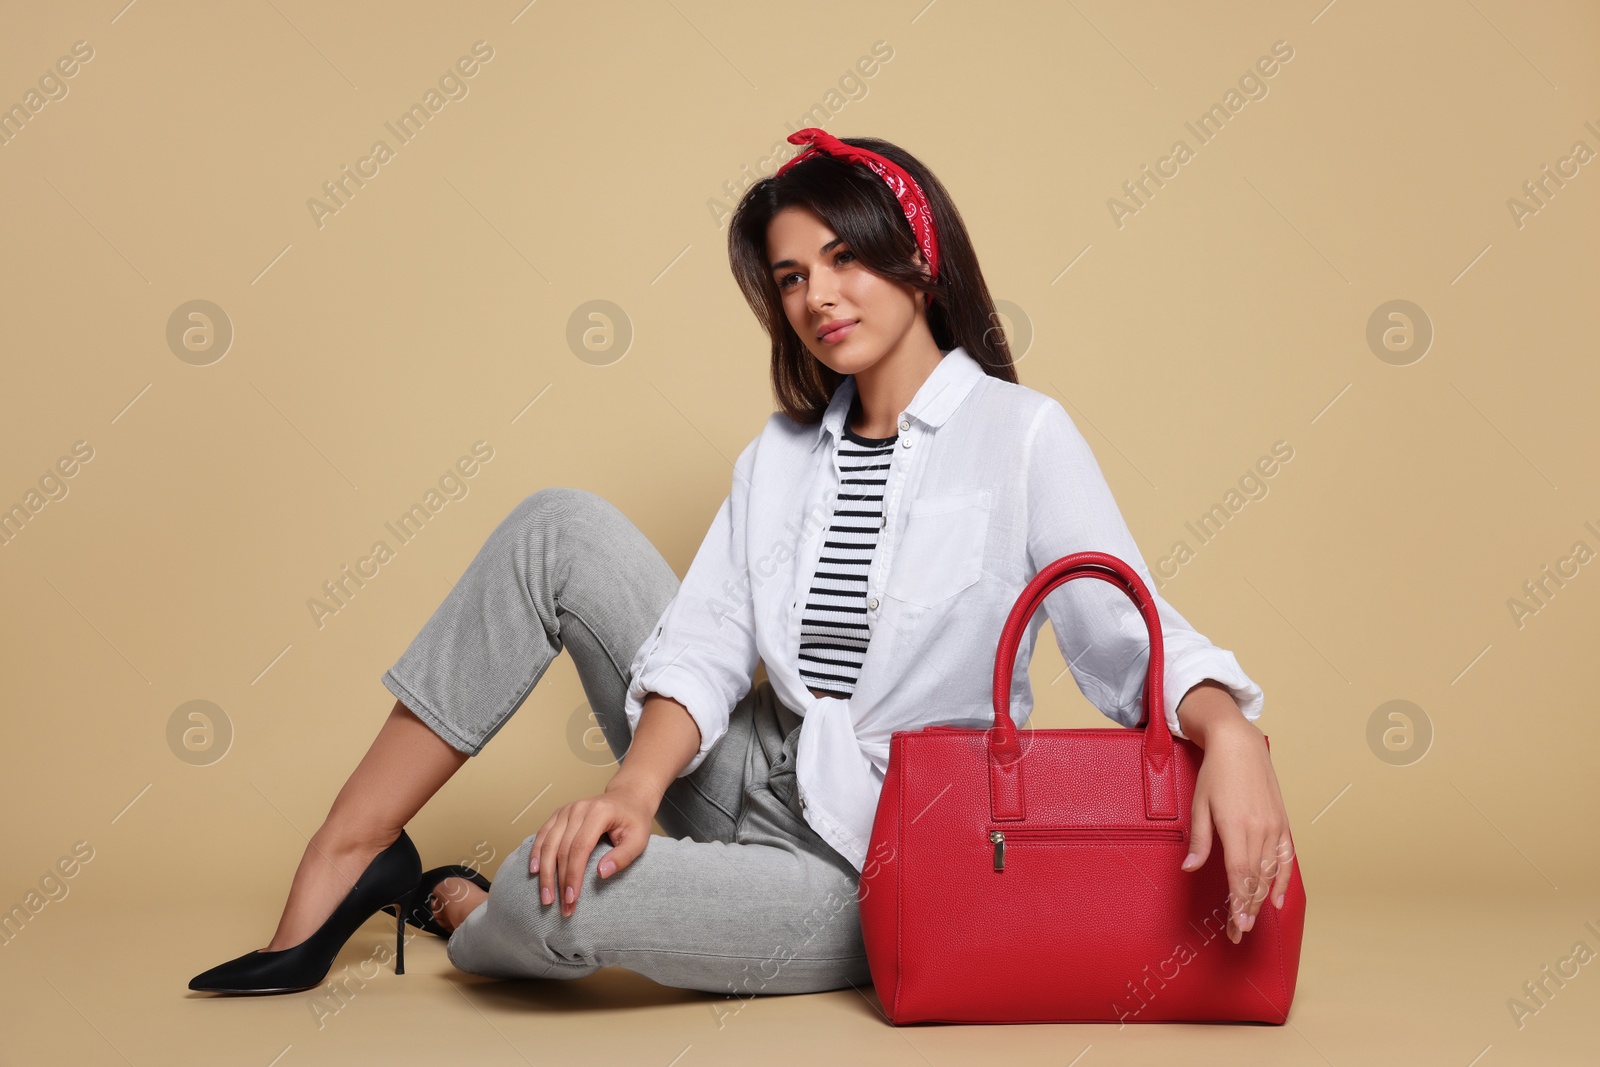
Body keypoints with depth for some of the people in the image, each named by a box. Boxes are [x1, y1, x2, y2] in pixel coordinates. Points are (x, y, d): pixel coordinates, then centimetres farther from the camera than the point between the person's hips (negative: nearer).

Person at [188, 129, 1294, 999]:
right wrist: (640, 782, -21)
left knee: (544, 896, -30)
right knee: (560, 528, -10)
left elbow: (1132, 633, -15)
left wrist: (1230, 731, -37)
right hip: (755, 778, 5)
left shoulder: (1021, 433, -5)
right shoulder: (782, 453, 11)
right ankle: (349, 852, -6)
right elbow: (707, 639, -2)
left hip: (871, 863, -5)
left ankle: (460, 910, 10)